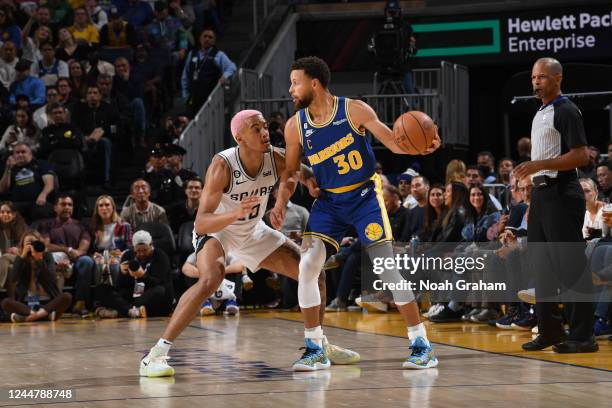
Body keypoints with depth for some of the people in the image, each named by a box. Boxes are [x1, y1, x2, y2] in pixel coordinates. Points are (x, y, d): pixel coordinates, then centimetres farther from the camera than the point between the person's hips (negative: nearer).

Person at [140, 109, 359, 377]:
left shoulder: (275, 159, -20)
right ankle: (156, 355, -33)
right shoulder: (223, 165, -33)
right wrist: (235, 214, -55)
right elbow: (201, 223, -37)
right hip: (216, 229, -6)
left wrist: (312, 181, -30)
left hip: (253, 231, 6)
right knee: (211, 279, -34)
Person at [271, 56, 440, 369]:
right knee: (307, 265, -11)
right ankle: (314, 347, 0)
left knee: (386, 266, -11)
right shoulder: (295, 126, -4)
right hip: (328, 200, 4)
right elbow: (290, 172, 6)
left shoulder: (354, 111, -15)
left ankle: (421, 344, -3)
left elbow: (392, 141, -14)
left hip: (364, 196, -4)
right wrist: (280, 204, -12)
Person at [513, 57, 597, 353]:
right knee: (540, 263, 11)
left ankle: (583, 336, -6)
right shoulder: (541, 113, 17)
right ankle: (550, 331, 19)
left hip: (561, 193, -10)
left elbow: (581, 156, -19)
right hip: (541, 193, 10)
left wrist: (539, 165, -24)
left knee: (571, 266, -8)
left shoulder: (566, 111, -11)